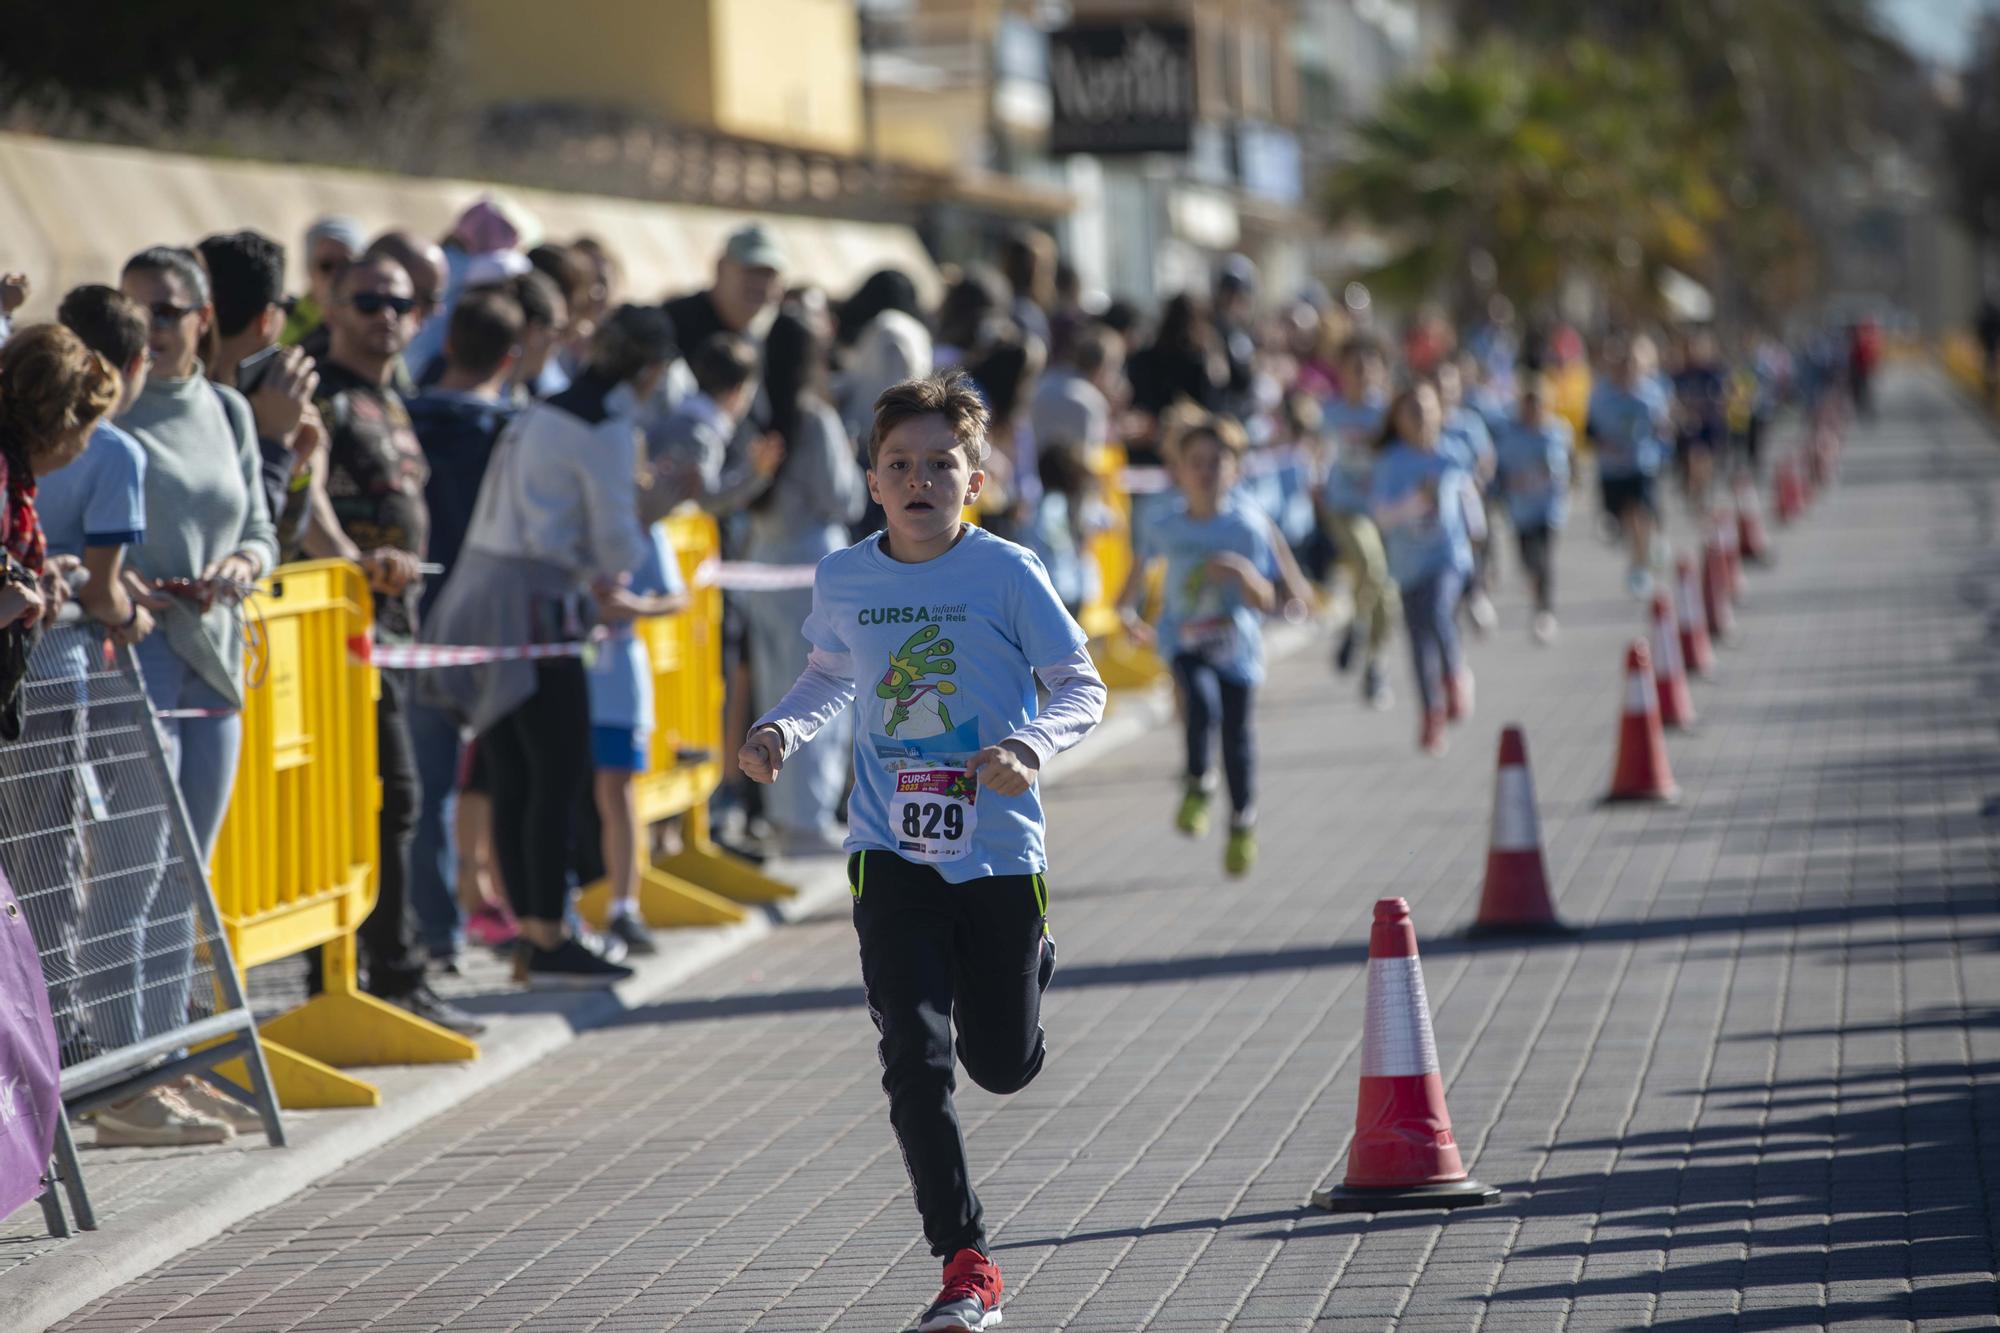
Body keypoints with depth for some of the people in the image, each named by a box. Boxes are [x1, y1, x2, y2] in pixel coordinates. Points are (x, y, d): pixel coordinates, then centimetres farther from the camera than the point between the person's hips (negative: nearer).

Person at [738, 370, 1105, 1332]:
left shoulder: (1006, 572, -9)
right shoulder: (843, 581, 2)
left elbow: (1082, 688, -6)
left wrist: (1029, 747, -26)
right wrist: (779, 731, 1)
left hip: (997, 848, -1)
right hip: (891, 849, 1)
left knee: (1003, 1066, 10)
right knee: (915, 1054, -12)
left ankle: (1031, 957, 47)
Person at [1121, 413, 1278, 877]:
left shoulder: (1249, 526, -12)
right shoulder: (1166, 528, -5)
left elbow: (1267, 602, -14)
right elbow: (1144, 560, 19)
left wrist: (1243, 574, -33)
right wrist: (1127, 610, 22)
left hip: (1235, 645, 0)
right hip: (1184, 640, 0)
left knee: (1236, 734, 7)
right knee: (1201, 704, -29)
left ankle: (1243, 823, 31)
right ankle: (1197, 786, -4)